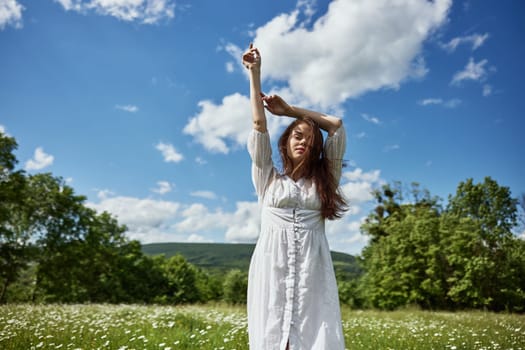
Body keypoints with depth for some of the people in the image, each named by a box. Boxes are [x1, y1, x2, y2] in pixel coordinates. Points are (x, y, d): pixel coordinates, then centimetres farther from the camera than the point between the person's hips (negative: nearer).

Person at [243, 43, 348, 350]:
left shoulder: (324, 181, 16)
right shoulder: (268, 178, 14)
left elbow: (336, 125, 17)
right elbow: (259, 125, 9)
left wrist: (288, 109, 22)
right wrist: (255, 73, 12)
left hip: (313, 270, 1)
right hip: (273, 267, -1)